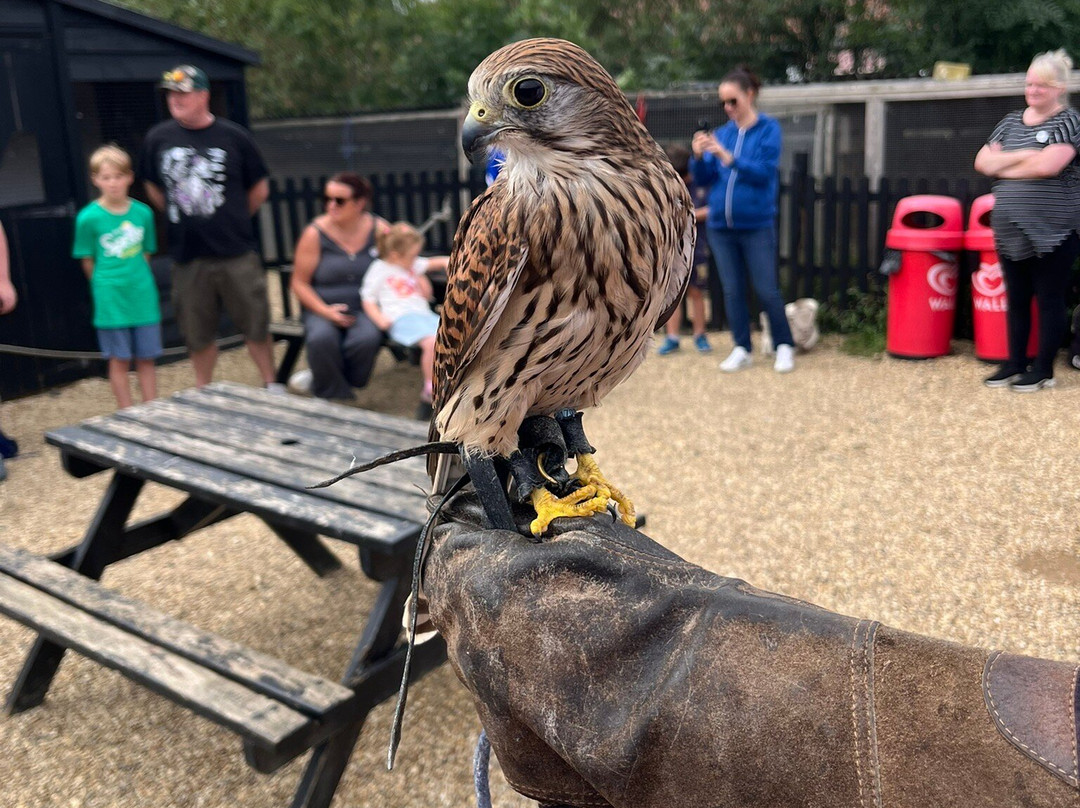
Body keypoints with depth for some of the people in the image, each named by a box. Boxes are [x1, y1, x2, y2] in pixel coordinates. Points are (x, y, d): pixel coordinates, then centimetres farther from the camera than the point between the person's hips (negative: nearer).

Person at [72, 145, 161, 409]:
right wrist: (106, 286, 2)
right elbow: (88, 261, 0)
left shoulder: (143, 213, 0)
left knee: (146, 358, 10)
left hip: (143, 296, 3)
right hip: (111, 300, -2)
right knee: (119, 360, 7)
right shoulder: (89, 217, -8)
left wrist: (137, 280, 3)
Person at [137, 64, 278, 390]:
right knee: (197, 333, 10)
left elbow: (260, 189, 7)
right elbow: (153, 188, 17)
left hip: (236, 253, -2)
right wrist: (182, 217, 10)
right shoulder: (157, 138, 3)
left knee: (256, 325, 5)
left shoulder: (233, 136, -2)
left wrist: (232, 220, 10)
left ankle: (271, 386, 20)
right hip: (187, 254, 2)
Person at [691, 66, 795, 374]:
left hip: (756, 225, -4)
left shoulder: (768, 129, -2)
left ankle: (784, 347, 14)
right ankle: (741, 349, 18)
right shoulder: (721, 133, 9)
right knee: (732, 291, 9)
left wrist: (727, 156, -23)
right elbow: (703, 179, 7)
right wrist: (698, 156, -12)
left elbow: (764, 172, -14)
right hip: (720, 225, 4)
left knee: (767, 290, 0)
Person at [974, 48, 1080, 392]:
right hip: (1010, 231, 6)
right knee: (1016, 300, 11)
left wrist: (1003, 167, -7)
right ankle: (1015, 364, 21)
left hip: (1052, 231, -6)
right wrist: (1022, 156, -10)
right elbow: (982, 161, 4)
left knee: (1049, 300, 2)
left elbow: (1048, 166, -20)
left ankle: (1044, 369, 10)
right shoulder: (1011, 120, 13)